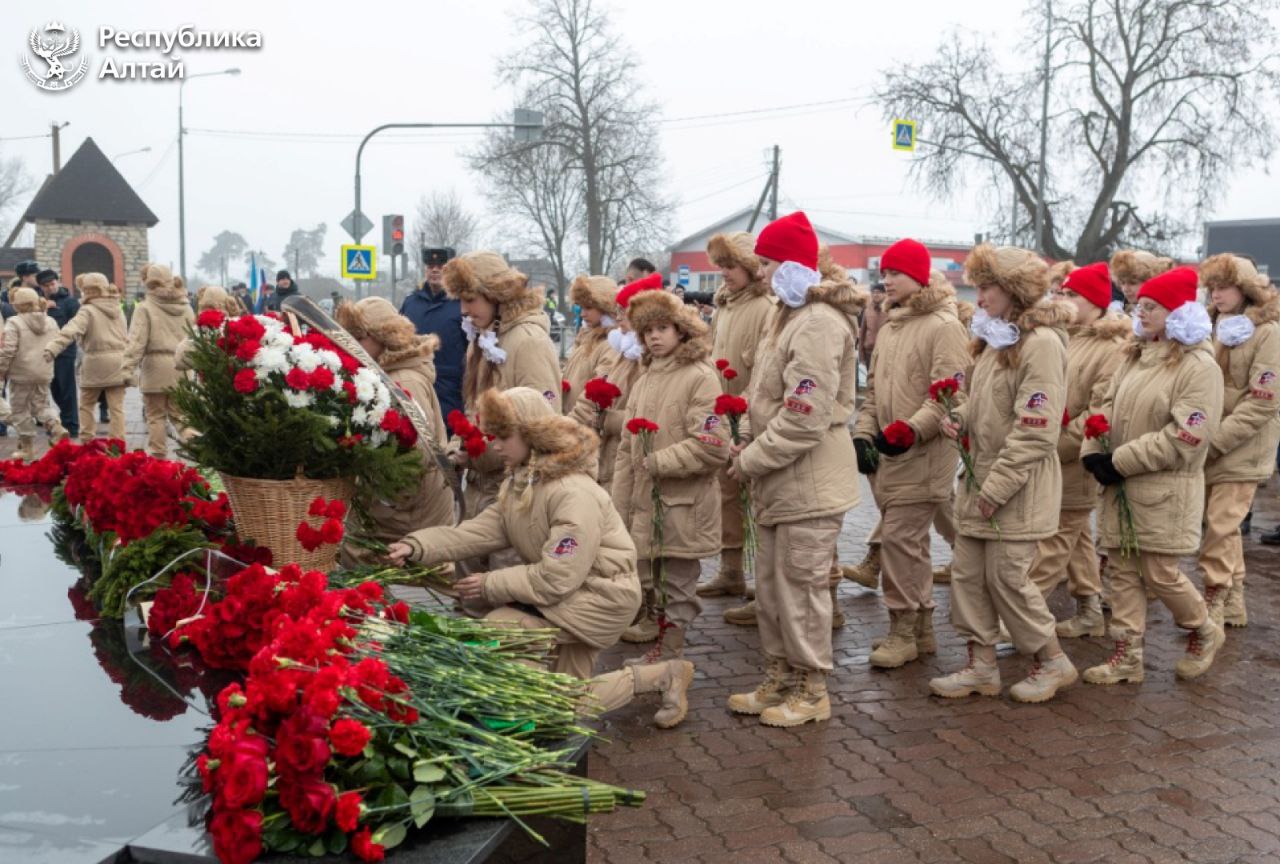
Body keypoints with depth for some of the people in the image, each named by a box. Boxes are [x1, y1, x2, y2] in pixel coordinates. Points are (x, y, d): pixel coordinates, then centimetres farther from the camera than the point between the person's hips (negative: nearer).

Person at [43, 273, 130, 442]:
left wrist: (51, 349, -31)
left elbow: (70, 332, -21)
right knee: (116, 406, 4)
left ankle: (86, 442, 10)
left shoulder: (88, 311, -6)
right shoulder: (118, 309, 12)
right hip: (118, 362, 4)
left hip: (97, 362, -4)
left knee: (86, 404, 12)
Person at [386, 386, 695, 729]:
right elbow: (484, 529, -10)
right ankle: (663, 676, 28)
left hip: (598, 594, -9)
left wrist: (491, 586, -22)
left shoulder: (574, 494, -28)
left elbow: (556, 578, -30)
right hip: (564, 593, 9)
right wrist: (417, 546, -23)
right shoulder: (519, 481, 2)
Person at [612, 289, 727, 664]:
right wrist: (619, 506, 11)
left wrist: (656, 463, -14)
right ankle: (661, 653, 26)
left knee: (677, 587, 3)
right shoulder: (644, 380, 14)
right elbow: (626, 450, 15)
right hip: (644, 504, 7)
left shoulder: (700, 377, -9)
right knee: (650, 584, 13)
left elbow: (711, 446, -19)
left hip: (683, 506, -7)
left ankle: (668, 653, 14)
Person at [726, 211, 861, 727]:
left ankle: (811, 692, 14)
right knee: (770, 584, 17)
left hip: (810, 482, -10)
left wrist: (752, 460, -16)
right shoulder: (791, 314, 15)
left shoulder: (819, 323, -19)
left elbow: (805, 418, -25)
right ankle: (780, 679, 30)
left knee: (801, 586, 0)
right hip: (780, 480, 10)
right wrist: (751, 447, 5)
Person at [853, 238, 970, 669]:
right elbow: (873, 388, 18)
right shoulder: (889, 327, 15)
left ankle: (903, 630, 2)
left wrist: (911, 431, -26)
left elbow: (948, 395, -18)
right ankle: (922, 628, 23)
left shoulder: (943, 326, -10)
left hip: (922, 454, -8)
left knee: (900, 537, -9)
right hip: (887, 454, 8)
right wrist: (864, 433, 5)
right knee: (911, 540, 13)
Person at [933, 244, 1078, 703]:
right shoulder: (997, 338, 12)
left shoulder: (1041, 343, -18)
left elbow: (1035, 431, -22)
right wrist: (960, 418, 2)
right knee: (967, 572, 10)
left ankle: (1053, 662, 18)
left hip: (1019, 486, -9)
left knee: (1006, 577, -1)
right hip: (981, 476, 9)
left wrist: (997, 488, -20)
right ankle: (981, 665, 21)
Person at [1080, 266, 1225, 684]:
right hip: (1120, 485, 7)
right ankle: (1127, 657, 18)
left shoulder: (1199, 367, -14)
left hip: (1164, 490, -7)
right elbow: (1109, 406, 11)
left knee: (1159, 574, 0)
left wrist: (1119, 463, -19)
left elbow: (1184, 438, -20)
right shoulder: (1136, 356, 10)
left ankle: (1203, 633, 28)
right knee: (1123, 571, 9)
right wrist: (1093, 451, -8)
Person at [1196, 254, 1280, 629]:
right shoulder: (1213, 327, 8)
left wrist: (1212, 441, -20)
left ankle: (1214, 603, 4)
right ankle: (1234, 604, 23)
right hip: (1209, 446, 6)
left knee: (1219, 526, -6)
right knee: (1225, 525, 13)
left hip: (1242, 448, -6)